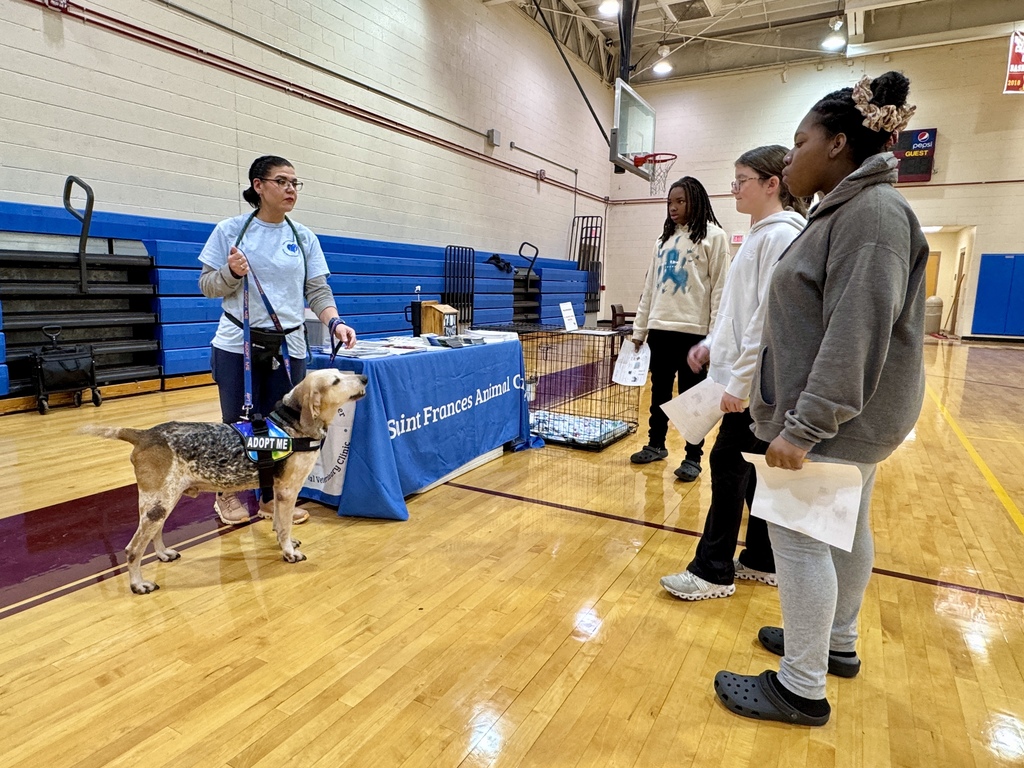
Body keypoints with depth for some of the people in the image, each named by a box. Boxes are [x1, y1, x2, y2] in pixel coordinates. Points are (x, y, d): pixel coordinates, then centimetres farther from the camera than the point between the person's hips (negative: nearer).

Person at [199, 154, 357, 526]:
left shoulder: (305, 238, 6)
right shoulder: (230, 230, 0)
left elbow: (318, 290, 2)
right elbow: (208, 286, 3)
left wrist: (334, 322, -15)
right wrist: (232, 273, -18)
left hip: (289, 347, 2)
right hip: (236, 345, -2)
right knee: (237, 424, 8)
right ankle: (228, 494, 30)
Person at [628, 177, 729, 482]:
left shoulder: (713, 236, -1)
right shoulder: (664, 239, 15)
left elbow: (720, 288, -7)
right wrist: (639, 329, 11)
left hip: (693, 330, -5)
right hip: (659, 329, 5)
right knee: (659, 391, 13)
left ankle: (693, 457, 14)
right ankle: (656, 445, 28)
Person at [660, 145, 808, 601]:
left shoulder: (782, 235, -14)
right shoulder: (760, 234, 16)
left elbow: (771, 317, -21)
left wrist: (740, 381, -21)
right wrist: (713, 343, 11)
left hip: (756, 383, -10)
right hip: (743, 375, 10)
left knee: (729, 465, -3)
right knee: (753, 467, 15)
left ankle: (713, 572, 10)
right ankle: (762, 561, 28)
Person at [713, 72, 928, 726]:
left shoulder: (872, 211, -17)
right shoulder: (847, 209, 14)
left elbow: (857, 335, -25)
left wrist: (803, 426, -27)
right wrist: (797, 413, 21)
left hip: (838, 419, -10)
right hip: (845, 417, 10)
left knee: (799, 534, -4)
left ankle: (802, 689, 10)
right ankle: (838, 642, 36)